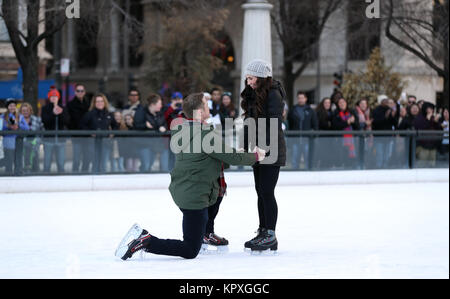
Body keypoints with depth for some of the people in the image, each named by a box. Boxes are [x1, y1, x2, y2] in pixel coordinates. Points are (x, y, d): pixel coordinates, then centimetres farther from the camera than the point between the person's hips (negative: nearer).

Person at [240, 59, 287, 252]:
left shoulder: (273, 94, -13)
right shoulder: (252, 95, 14)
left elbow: (275, 124, -19)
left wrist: (266, 148, -24)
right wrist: (245, 147, 14)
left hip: (271, 150, -9)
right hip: (258, 150, 9)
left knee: (267, 192, -8)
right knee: (261, 192, 11)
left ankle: (270, 236, -4)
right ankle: (262, 232, 17)